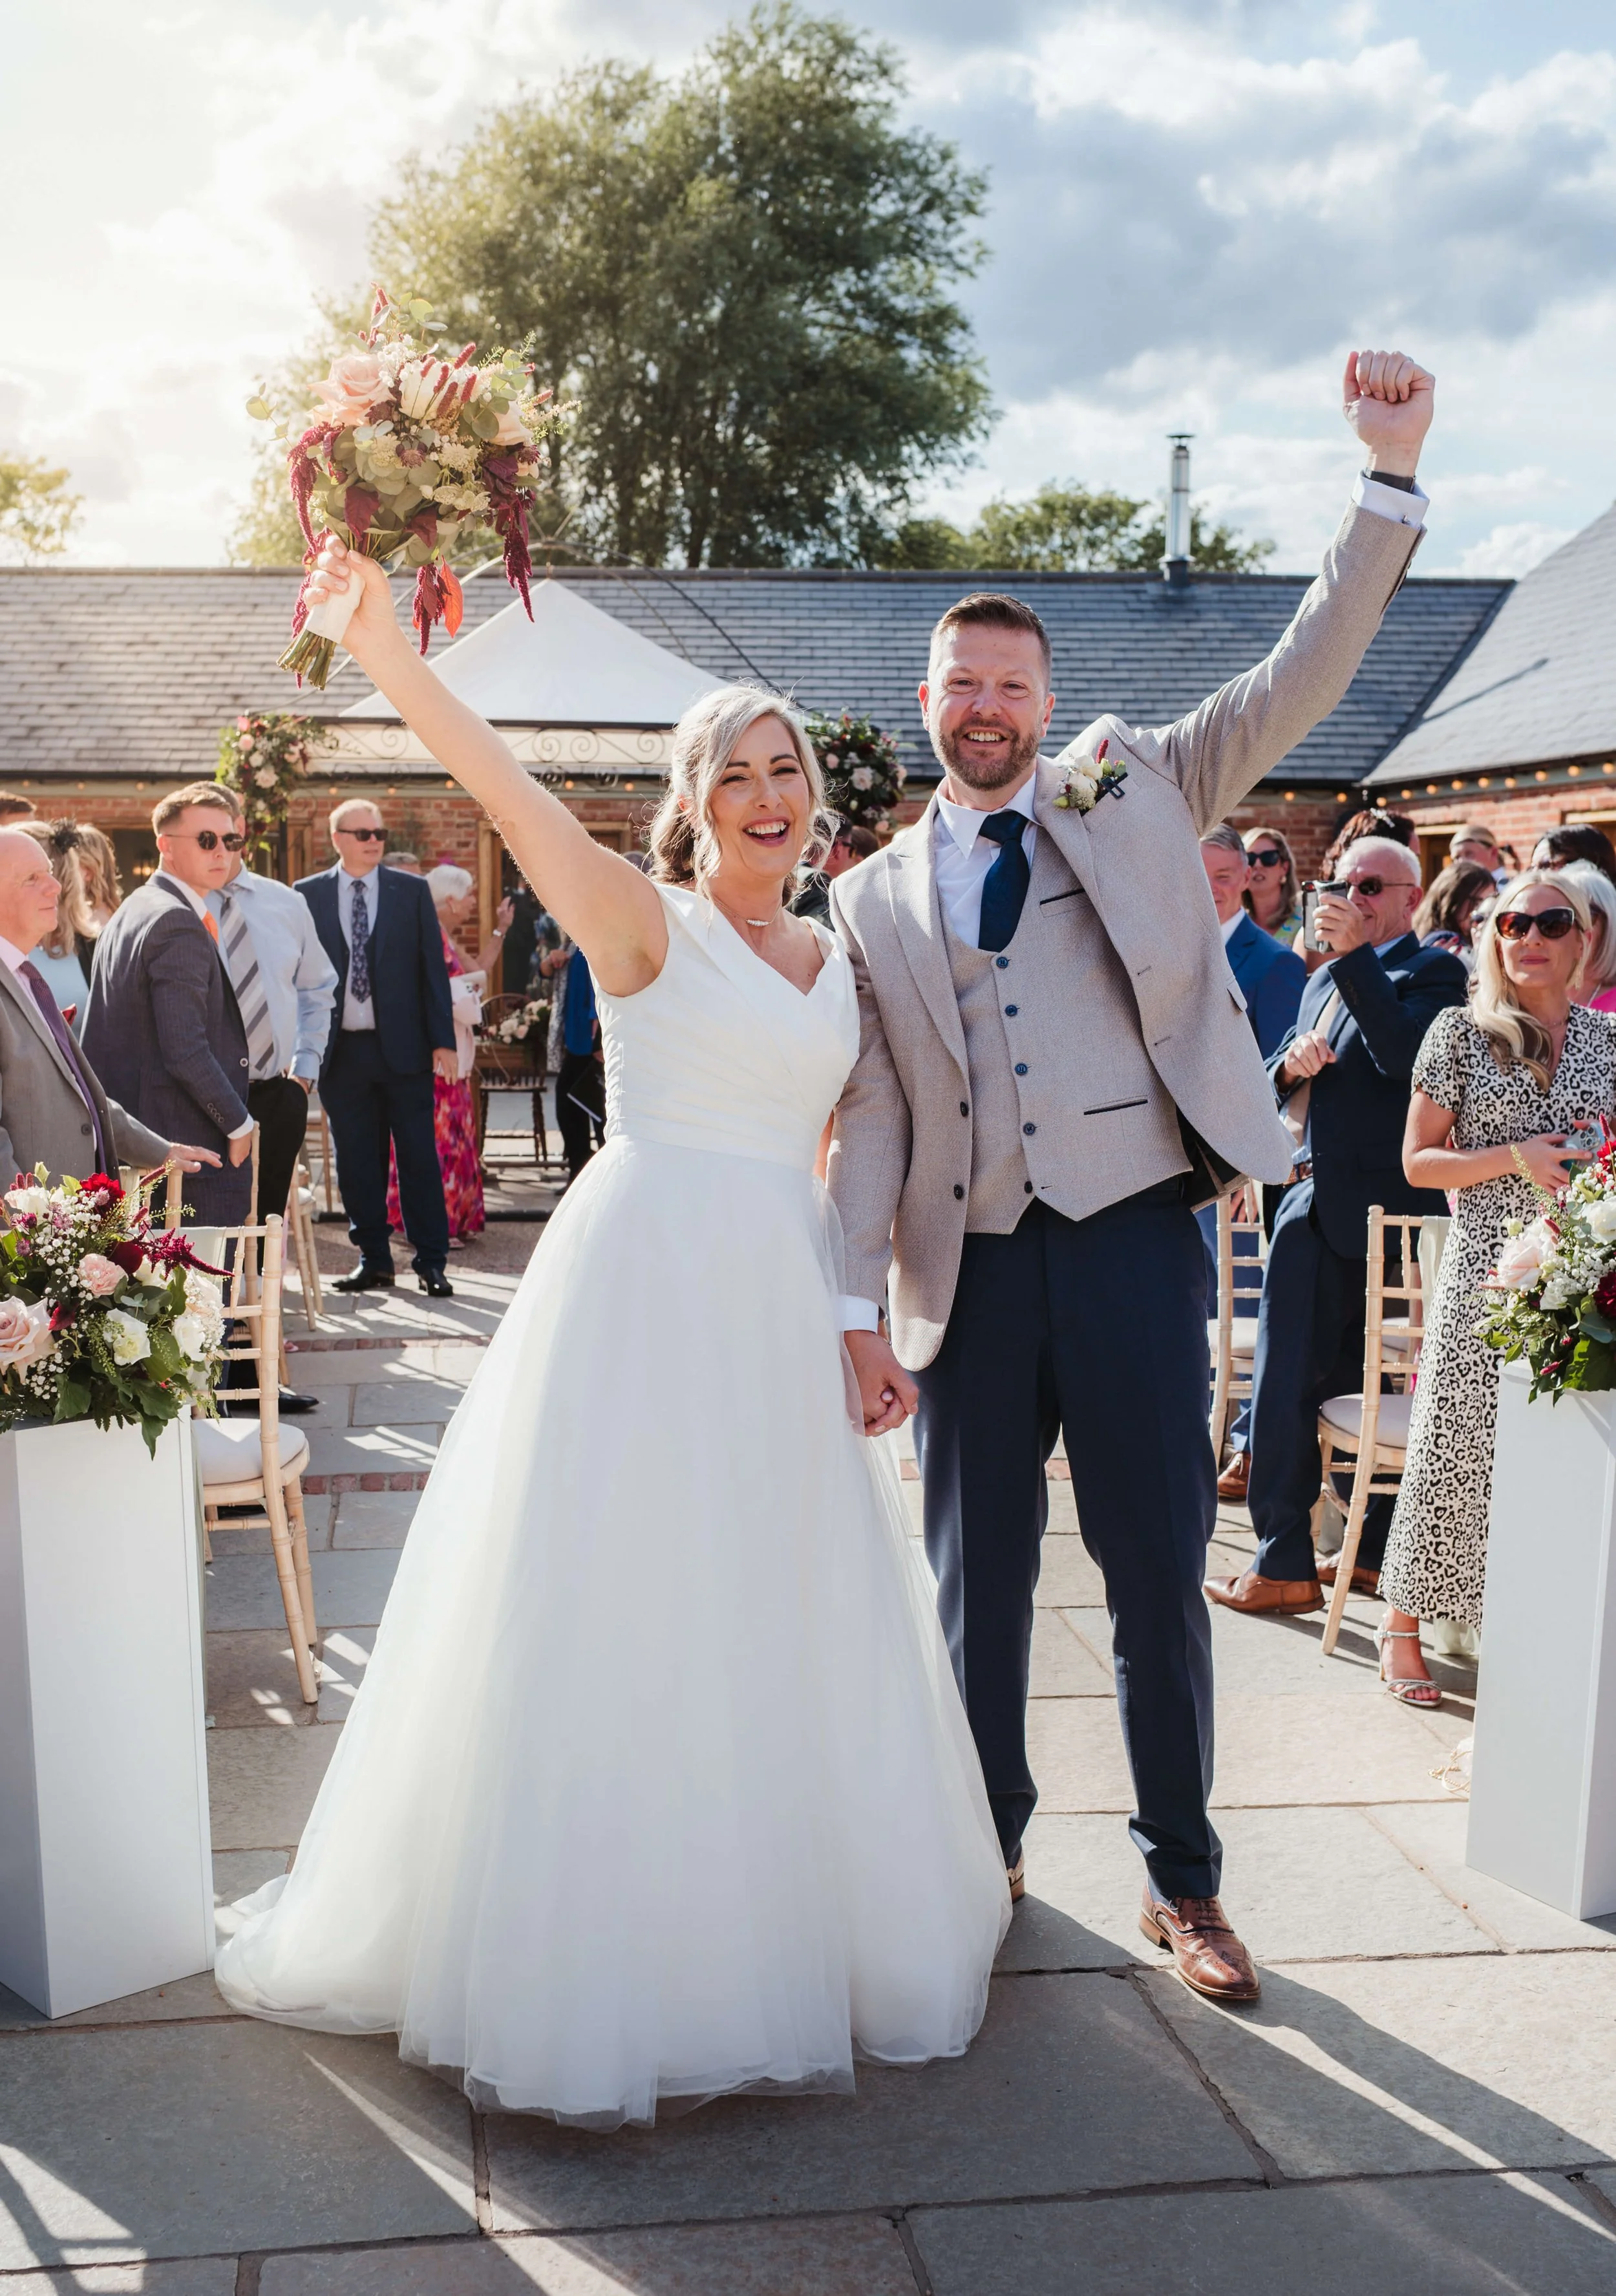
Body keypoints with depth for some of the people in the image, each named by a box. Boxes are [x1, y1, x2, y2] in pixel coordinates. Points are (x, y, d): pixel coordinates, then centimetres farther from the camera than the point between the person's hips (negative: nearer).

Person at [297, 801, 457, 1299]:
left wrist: (444, 1041, -3)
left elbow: (433, 968, 3)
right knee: (357, 1163, 7)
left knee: (419, 1159, 1)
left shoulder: (412, 891, 5)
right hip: (341, 1051, 1)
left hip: (403, 1047, -1)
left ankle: (432, 1261, 8)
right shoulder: (308, 895, 5)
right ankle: (374, 1259, 17)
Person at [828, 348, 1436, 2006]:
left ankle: (1183, 1881, 23)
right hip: (971, 1272, 2)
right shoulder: (875, 897, 9)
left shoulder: (1134, 797, 8)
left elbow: (1304, 677, 0)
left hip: (1133, 1242, -1)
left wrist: (1388, 472, -8)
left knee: (1158, 1576, 5)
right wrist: (860, 1308, -1)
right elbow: (867, 1114, 5)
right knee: (976, 1584, 12)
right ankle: (984, 1854, 31)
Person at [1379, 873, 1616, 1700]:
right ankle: (1404, 1621, 15)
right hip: (1486, 1272, -2)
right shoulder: (1461, 1032, 2)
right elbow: (1419, 1162, 0)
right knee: (1454, 1447, 0)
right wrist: (1514, 1157, -13)